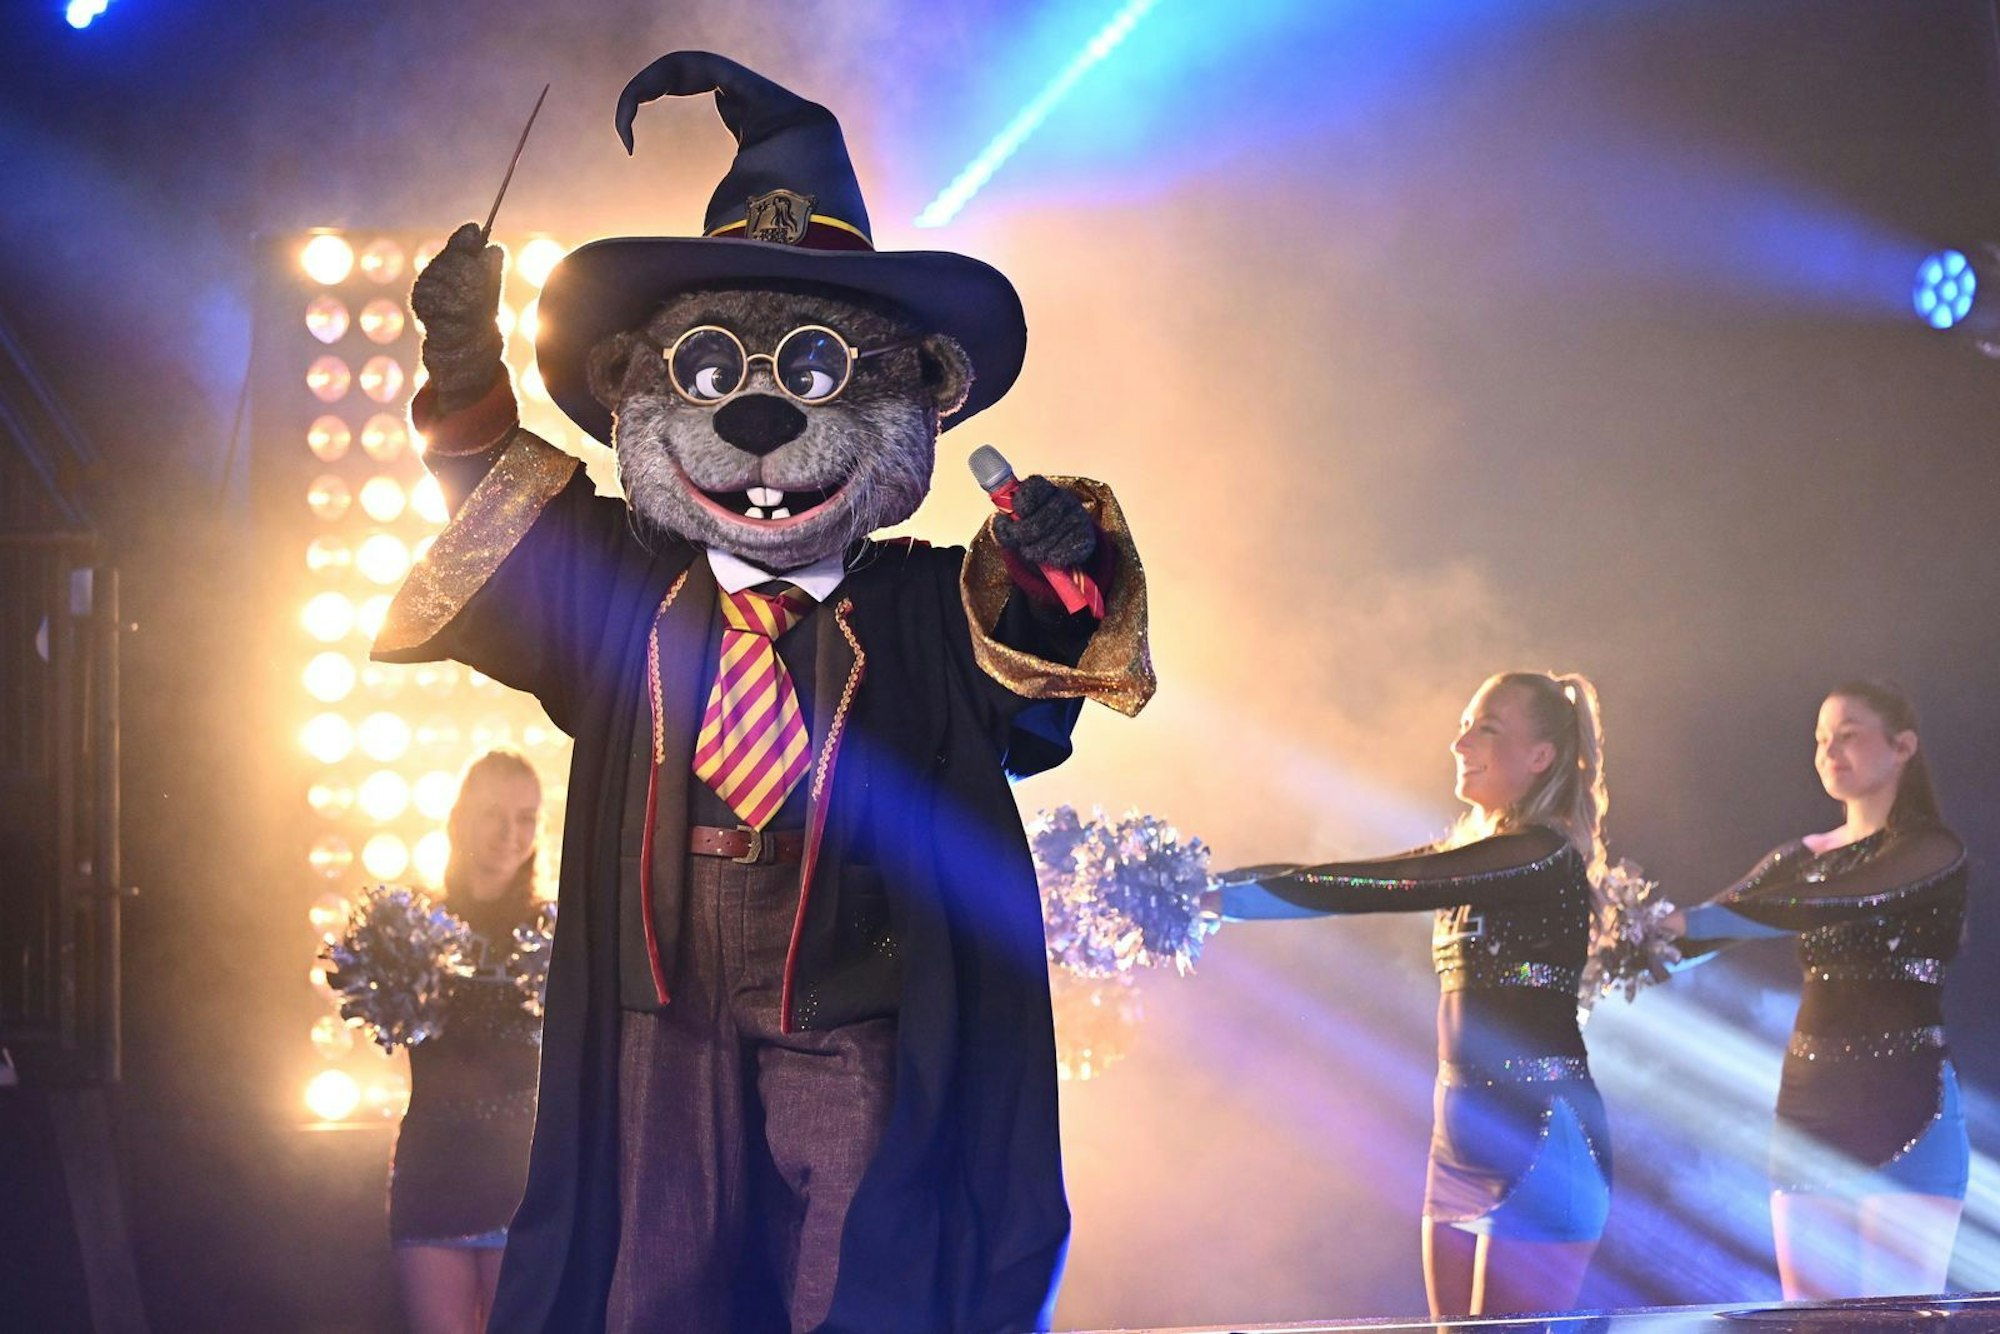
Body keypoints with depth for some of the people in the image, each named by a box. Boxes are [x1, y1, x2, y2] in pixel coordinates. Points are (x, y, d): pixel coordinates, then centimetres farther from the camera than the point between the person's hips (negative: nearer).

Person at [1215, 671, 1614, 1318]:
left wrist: (1221, 899, -18)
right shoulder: (1470, 849, 17)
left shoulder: (1543, 857, -13)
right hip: (1461, 1148, 9)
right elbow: (1345, 877, 13)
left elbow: (1379, 888, -18)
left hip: (1539, 1149, -9)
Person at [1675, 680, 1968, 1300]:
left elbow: (1838, 907, -21)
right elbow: (1706, 923, 7)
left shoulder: (1933, 853, -4)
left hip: (1906, 1106, -6)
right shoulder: (1802, 858, 16)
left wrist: (1684, 923, -31)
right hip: (1808, 1102, 6)